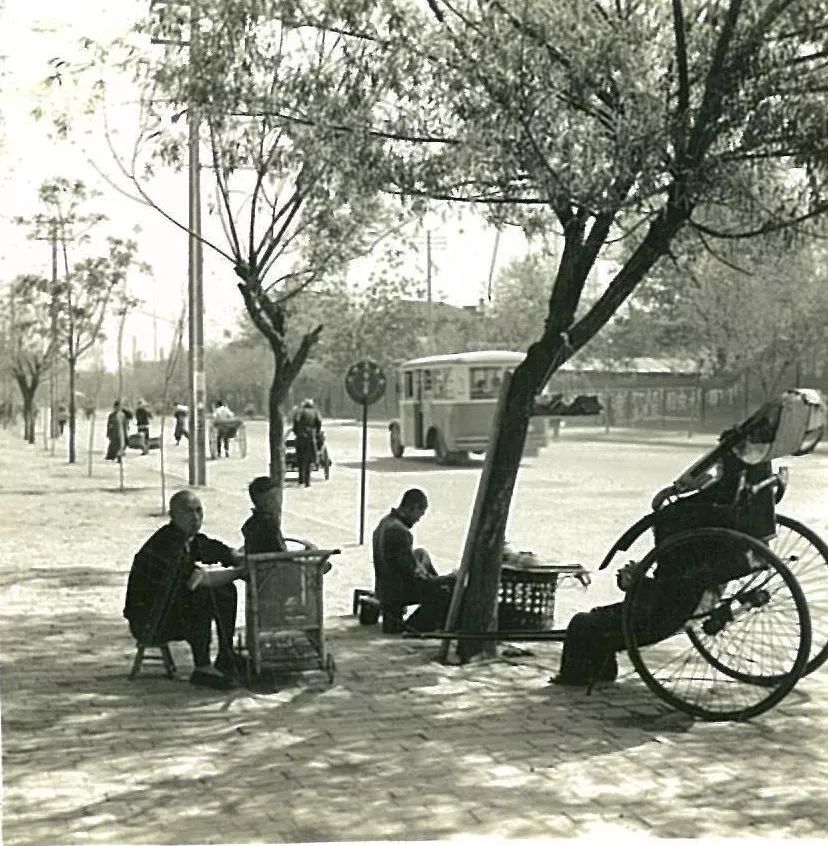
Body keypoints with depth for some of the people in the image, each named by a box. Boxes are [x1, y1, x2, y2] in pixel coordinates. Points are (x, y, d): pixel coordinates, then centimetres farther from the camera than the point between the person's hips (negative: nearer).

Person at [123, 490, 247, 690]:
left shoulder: (193, 540, 5)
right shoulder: (165, 543, -24)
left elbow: (229, 555, 11)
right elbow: (198, 580, -31)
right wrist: (241, 572, -26)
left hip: (171, 612, 10)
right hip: (147, 623, -10)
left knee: (226, 591, 3)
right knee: (202, 594, -29)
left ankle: (226, 661, 6)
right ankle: (202, 669, -27)